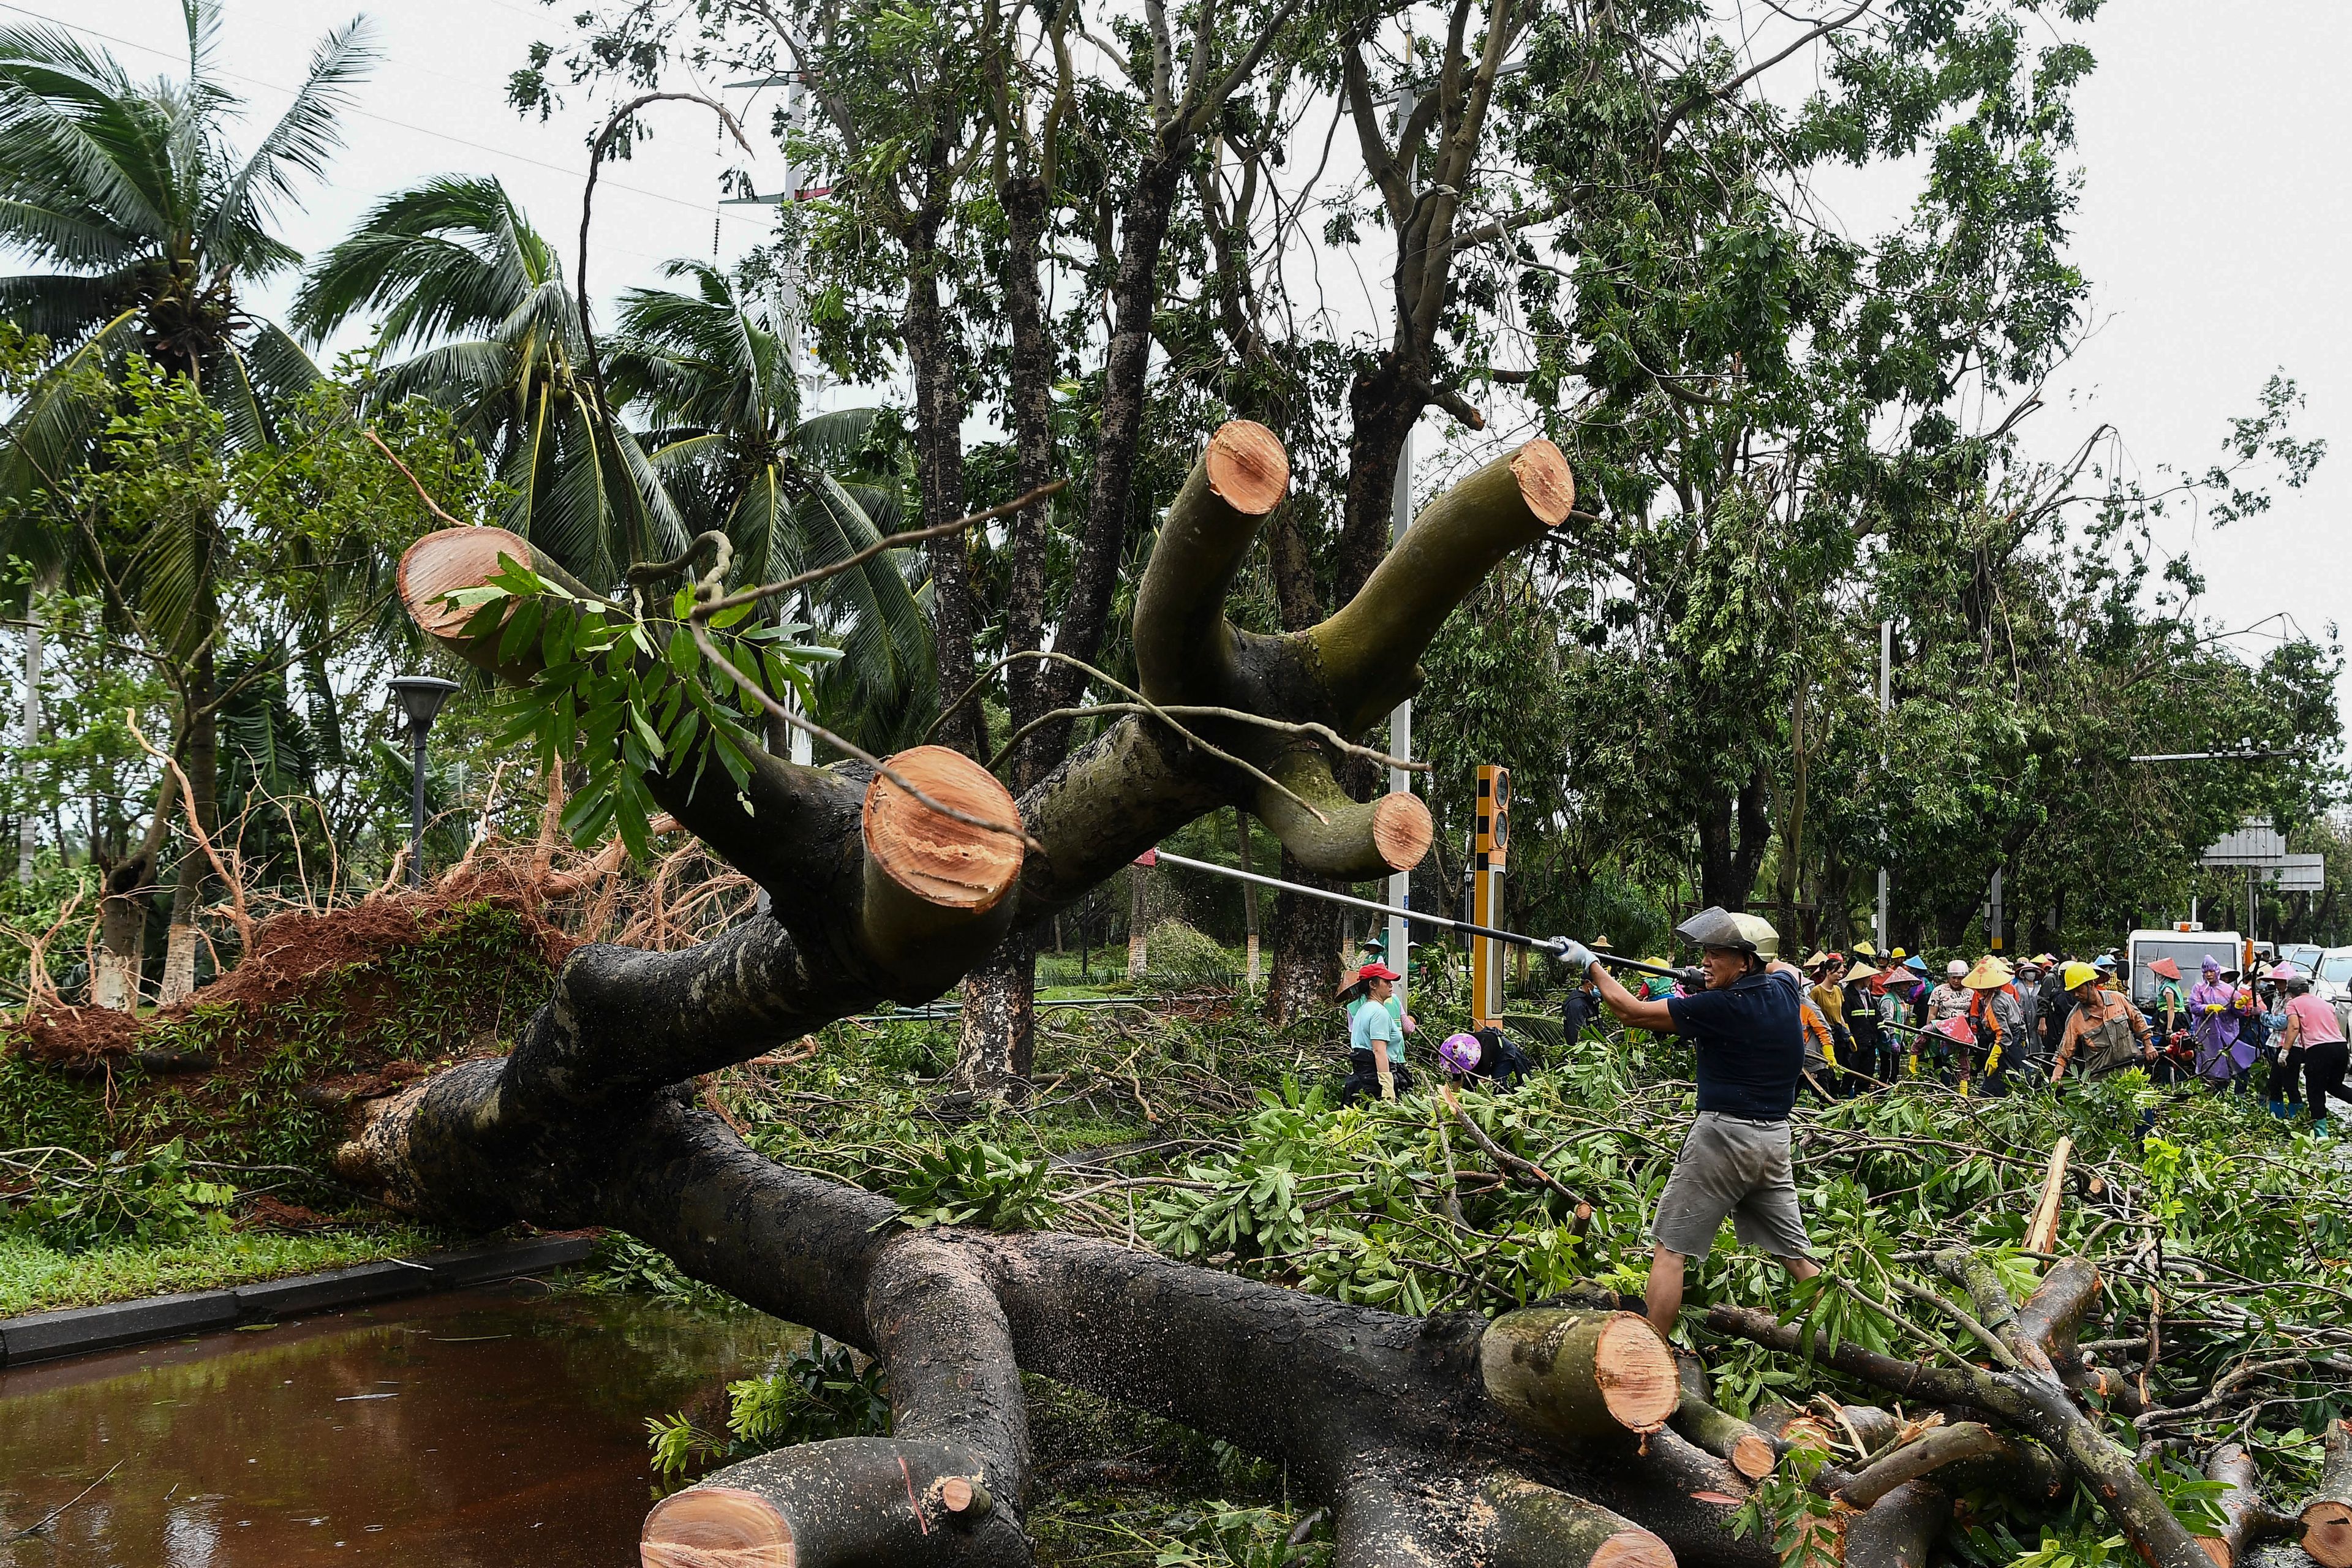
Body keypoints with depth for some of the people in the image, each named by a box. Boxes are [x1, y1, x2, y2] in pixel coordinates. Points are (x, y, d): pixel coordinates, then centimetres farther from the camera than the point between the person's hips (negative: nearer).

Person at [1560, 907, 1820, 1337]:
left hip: (1724, 1135, -7)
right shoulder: (1784, 986, 4)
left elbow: (1631, 1012, -10)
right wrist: (1724, 978, 26)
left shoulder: (1721, 1007, -15)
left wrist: (1590, 964, 0)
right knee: (1795, 1254, 13)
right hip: (1775, 1139, 7)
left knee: (1669, 1250, -3)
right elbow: (1786, 966, 32)